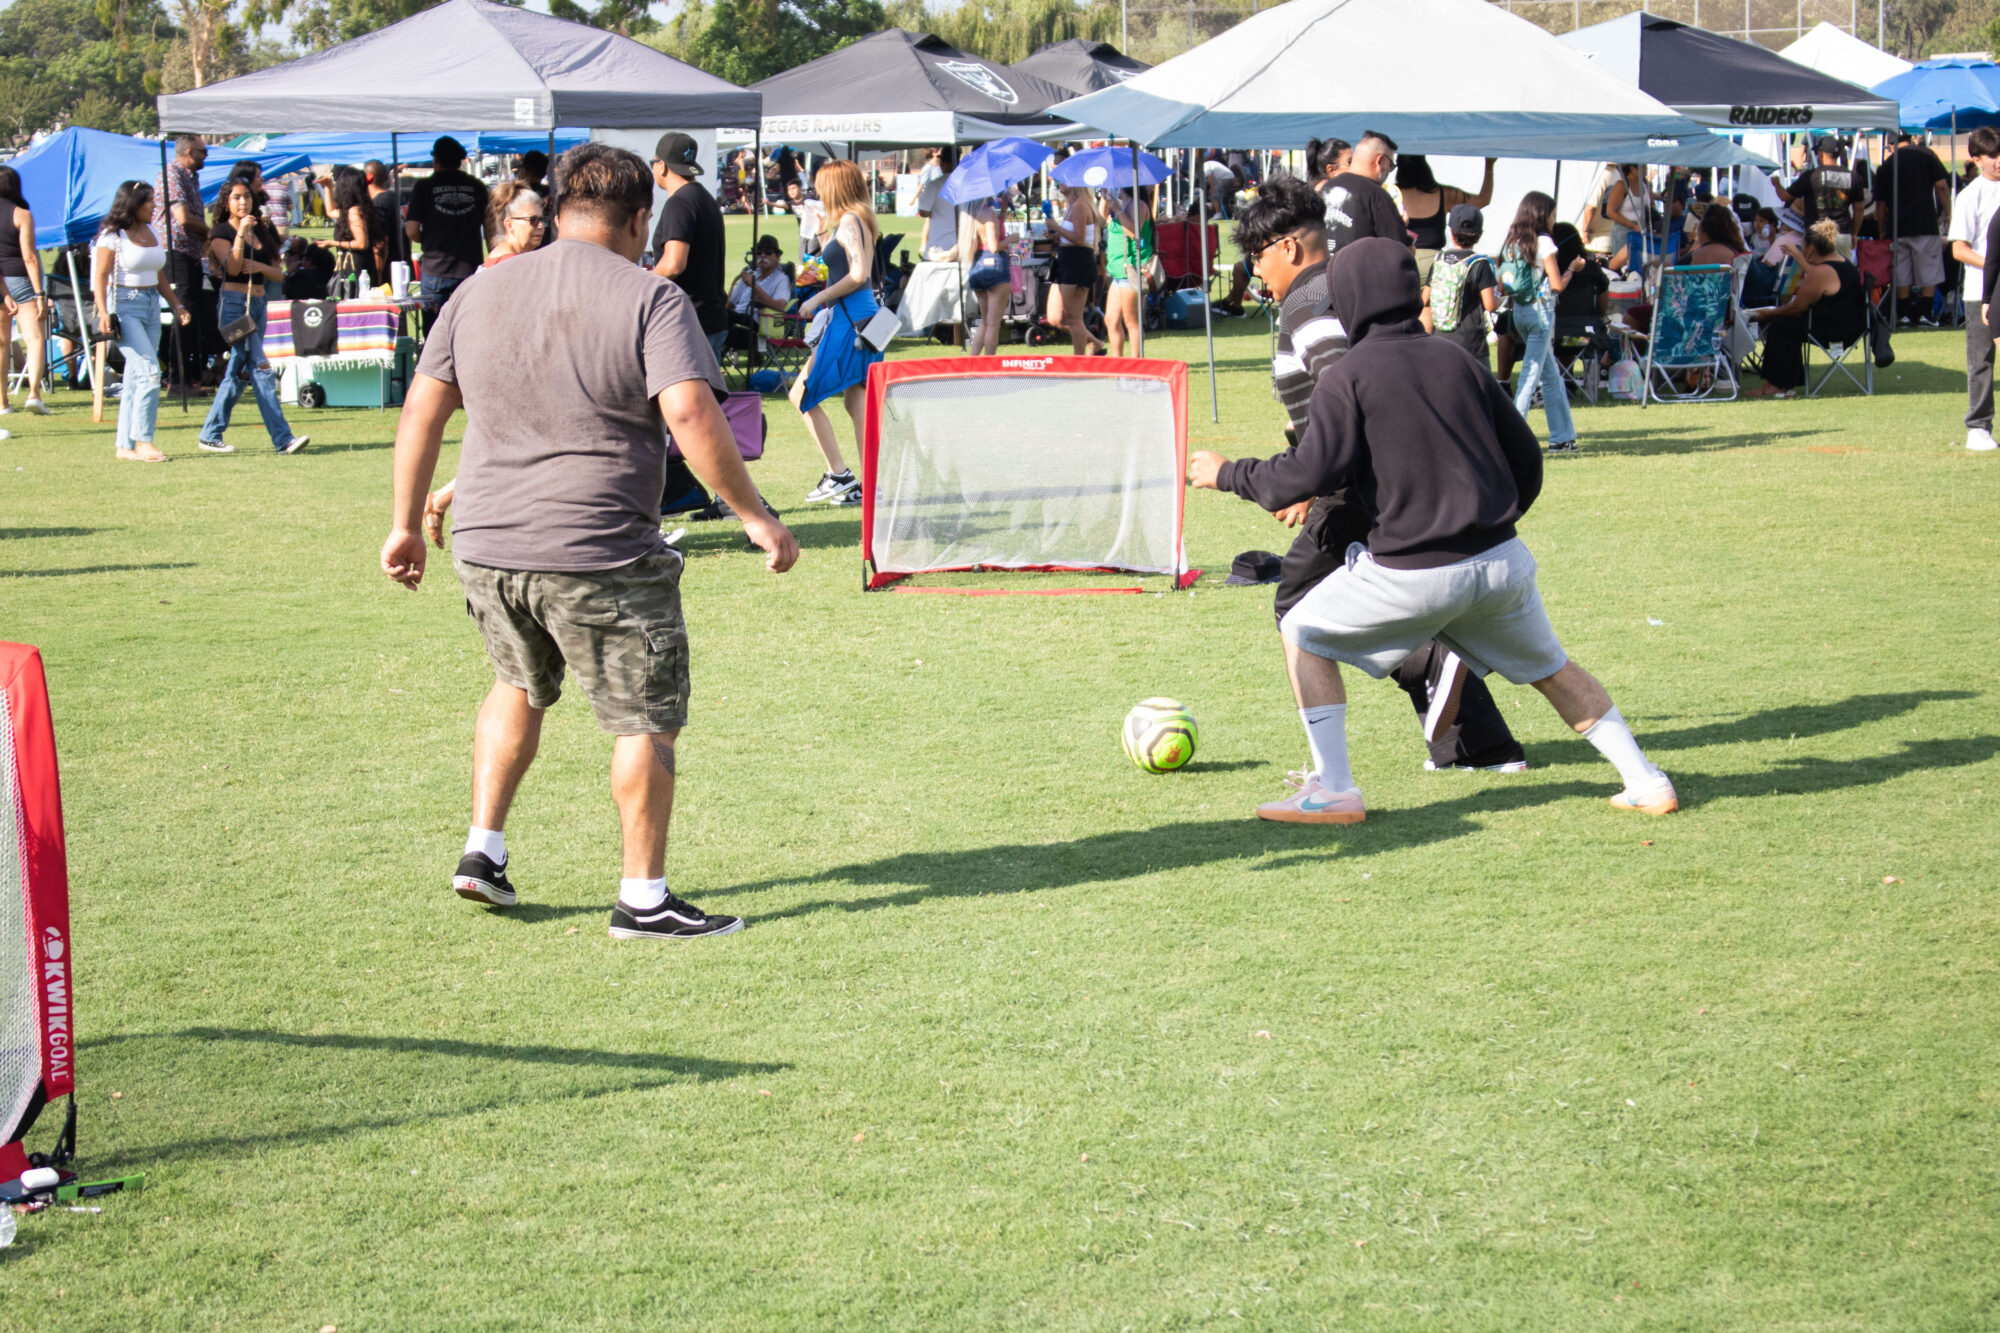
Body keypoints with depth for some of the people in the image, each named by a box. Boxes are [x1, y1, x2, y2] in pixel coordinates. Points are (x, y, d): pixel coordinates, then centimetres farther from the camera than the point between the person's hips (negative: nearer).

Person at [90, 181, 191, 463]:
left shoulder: (152, 233, 15)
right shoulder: (113, 235, -7)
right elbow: (100, 276, -11)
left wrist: (177, 305, 15)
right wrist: (103, 312, -22)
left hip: (151, 305, 7)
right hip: (124, 305, -7)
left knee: (136, 378, 6)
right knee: (150, 371, -17)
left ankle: (124, 446, 9)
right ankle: (143, 442, -14)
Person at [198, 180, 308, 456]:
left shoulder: (261, 233, 15)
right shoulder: (221, 232, -1)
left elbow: (279, 275, 11)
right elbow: (233, 267, -16)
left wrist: (259, 266, -8)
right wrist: (241, 233, -22)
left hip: (259, 304, 7)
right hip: (233, 303, -7)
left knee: (238, 371, 8)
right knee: (260, 368, -14)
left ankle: (210, 435, 17)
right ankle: (282, 438, -19)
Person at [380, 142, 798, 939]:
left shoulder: (481, 292, 9)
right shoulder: (650, 300, -8)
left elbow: (422, 408, 10)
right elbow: (691, 415, -19)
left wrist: (407, 523, 17)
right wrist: (753, 516, -14)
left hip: (484, 547, 6)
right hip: (600, 561, -6)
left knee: (519, 686, 30)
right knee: (647, 722, 8)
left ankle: (482, 850, 27)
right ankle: (643, 898, 10)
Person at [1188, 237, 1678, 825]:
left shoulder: (1349, 375, -4)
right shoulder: (1457, 360, 13)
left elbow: (1312, 473, -12)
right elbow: (1526, 458, 15)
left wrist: (1228, 474, 3)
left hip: (1414, 573, -5)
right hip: (1500, 561, 5)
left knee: (1305, 634, 14)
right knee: (1550, 666, 25)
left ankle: (1333, 790, 7)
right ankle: (1645, 781, 21)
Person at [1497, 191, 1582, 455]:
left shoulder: (1510, 242, 8)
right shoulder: (1543, 242, -12)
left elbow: (1502, 286, 10)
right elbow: (1557, 285, -12)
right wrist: (1572, 268, 5)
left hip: (1519, 311, 7)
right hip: (1540, 310, -7)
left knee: (1552, 375, 16)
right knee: (1531, 374, -6)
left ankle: (1562, 436, 19)